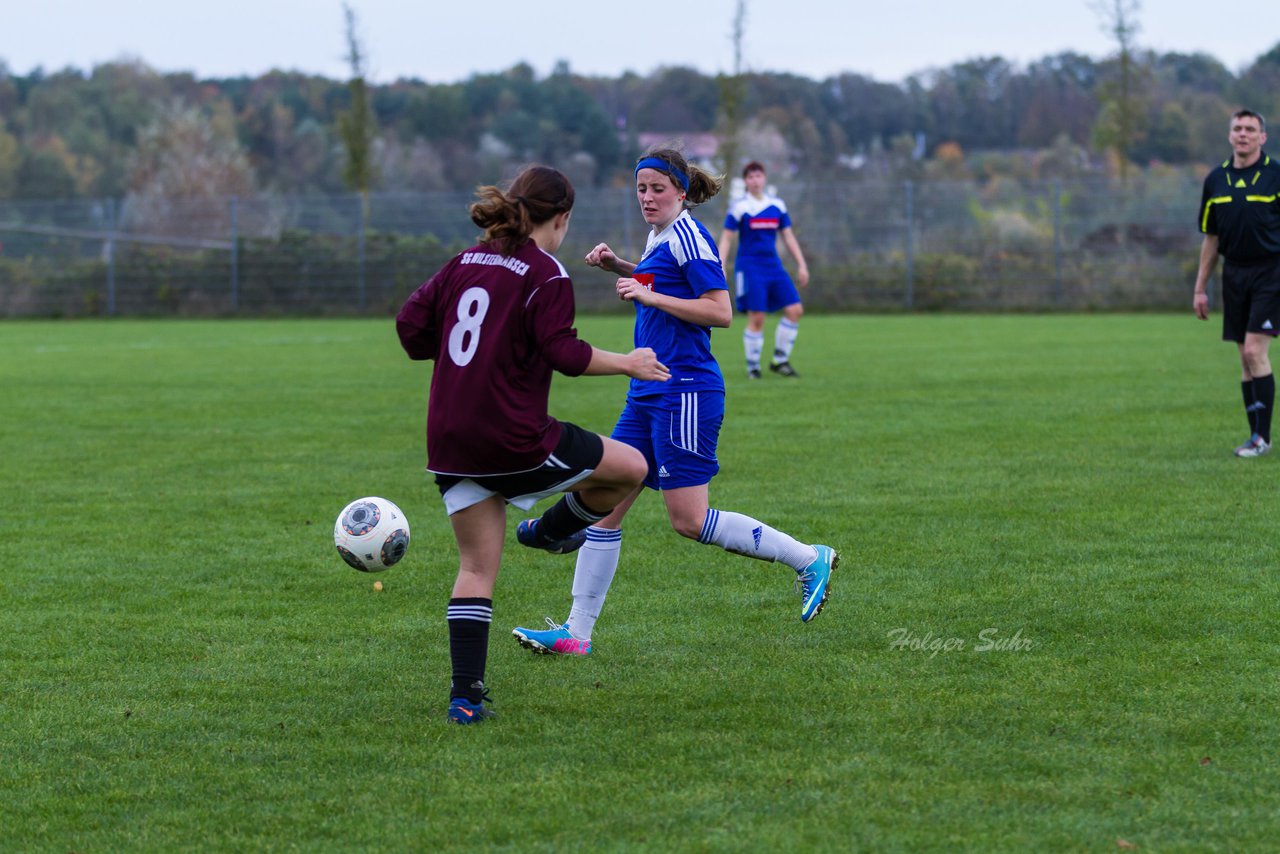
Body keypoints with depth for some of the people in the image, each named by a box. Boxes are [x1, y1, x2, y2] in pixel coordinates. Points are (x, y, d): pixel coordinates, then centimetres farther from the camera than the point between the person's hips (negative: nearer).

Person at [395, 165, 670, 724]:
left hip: (450, 444, 7)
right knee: (630, 467, 11)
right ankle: (551, 532, 28)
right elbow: (564, 353, -15)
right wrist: (627, 363, -1)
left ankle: (465, 696, 1)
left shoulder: (467, 262, 13)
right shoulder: (546, 274, -8)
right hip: (514, 439, -7)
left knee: (477, 567, 10)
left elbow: (411, 325, 13)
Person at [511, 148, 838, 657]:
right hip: (650, 394, 10)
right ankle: (576, 632, 8)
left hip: (685, 393, -10)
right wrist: (619, 267, 20)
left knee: (689, 520, -9)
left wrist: (649, 295, -18)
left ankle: (809, 559, 3)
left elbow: (721, 311, -19)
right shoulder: (661, 236, 15)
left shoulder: (688, 237, -12)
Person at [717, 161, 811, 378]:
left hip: (773, 266, 5)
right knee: (756, 317, -9)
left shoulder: (777, 205, 9)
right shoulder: (739, 207, -4)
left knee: (795, 310, -5)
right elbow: (726, 239, -3)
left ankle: (780, 360, 6)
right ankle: (752, 366, 5)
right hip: (749, 267, -5)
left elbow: (788, 236, 15)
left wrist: (801, 265, 12)